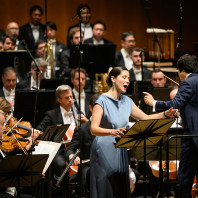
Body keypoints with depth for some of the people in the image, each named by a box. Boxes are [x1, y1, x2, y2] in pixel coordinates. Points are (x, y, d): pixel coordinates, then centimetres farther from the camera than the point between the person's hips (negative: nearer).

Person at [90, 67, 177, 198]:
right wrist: (112, 132, -40)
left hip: (121, 151, 7)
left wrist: (165, 114, 1)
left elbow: (145, 118, 16)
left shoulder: (127, 101, 11)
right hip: (104, 151, -7)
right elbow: (94, 129, -22)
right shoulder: (102, 101, -11)